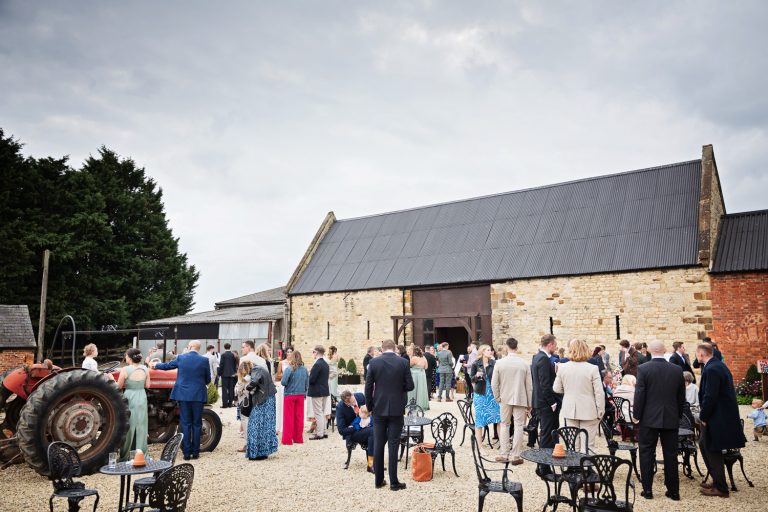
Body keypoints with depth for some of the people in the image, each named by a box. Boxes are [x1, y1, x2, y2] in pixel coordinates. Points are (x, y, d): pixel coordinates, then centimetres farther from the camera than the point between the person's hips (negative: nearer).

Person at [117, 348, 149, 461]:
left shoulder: (125, 370, -13)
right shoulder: (145, 369, -2)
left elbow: (119, 386, -6)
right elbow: (147, 385, 4)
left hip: (129, 398, -3)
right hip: (142, 399, 3)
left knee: (128, 427, 6)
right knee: (140, 427, 11)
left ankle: (125, 456, 12)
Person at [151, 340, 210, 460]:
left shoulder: (181, 358, -1)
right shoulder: (204, 360, -5)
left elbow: (167, 365, 17)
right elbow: (208, 379, 3)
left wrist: (156, 365, 38)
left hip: (183, 395, 1)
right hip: (198, 395, -1)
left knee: (185, 424, 6)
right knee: (196, 424, 7)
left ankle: (187, 453, 7)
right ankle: (195, 452, 11)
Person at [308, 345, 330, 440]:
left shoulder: (317, 364, -20)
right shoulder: (325, 364, 9)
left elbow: (311, 379, -22)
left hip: (317, 392, -9)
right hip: (325, 391, 9)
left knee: (318, 413, -2)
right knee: (322, 412, 16)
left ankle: (319, 434, 2)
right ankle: (323, 432, 22)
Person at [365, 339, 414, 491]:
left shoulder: (373, 363, -4)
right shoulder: (403, 362, -6)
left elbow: (368, 387, -2)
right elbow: (409, 386, -5)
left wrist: (369, 407, 9)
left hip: (379, 409, 1)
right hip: (396, 409, -1)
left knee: (378, 444, 9)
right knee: (393, 444, 3)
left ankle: (379, 480, 16)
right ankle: (394, 482, 6)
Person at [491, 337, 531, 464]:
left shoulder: (499, 363, -7)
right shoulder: (524, 364, -7)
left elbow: (494, 383, -5)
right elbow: (529, 386, -1)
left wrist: (497, 398, 10)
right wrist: (529, 404, 8)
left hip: (505, 399, 1)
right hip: (520, 399, -1)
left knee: (504, 426, 13)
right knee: (518, 427, 5)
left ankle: (504, 455, 14)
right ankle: (515, 456, 7)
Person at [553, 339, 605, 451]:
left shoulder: (562, 367, -5)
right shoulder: (593, 368, -14)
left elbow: (556, 389, 5)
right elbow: (599, 393, -11)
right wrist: (600, 412, 0)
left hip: (570, 410, 3)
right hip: (588, 412, -3)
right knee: (588, 446, 5)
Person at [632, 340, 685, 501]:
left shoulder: (643, 369, -11)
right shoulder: (677, 370, -1)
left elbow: (639, 394, -10)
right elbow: (681, 397, 6)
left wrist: (636, 415, 1)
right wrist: (678, 415, 18)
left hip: (649, 418, -3)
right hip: (671, 419, 3)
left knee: (647, 453, 6)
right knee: (670, 454, 11)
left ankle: (647, 489, 9)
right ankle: (673, 491, 17)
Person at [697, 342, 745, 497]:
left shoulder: (711, 369, -22)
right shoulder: (718, 365, 9)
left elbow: (710, 397, -24)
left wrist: (703, 417, -12)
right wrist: (704, 415, 13)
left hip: (717, 418, -10)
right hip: (724, 415, 10)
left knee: (713, 451, 2)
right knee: (704, 443, 19)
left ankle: (721, 488, 14)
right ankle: (717, 480, 29)